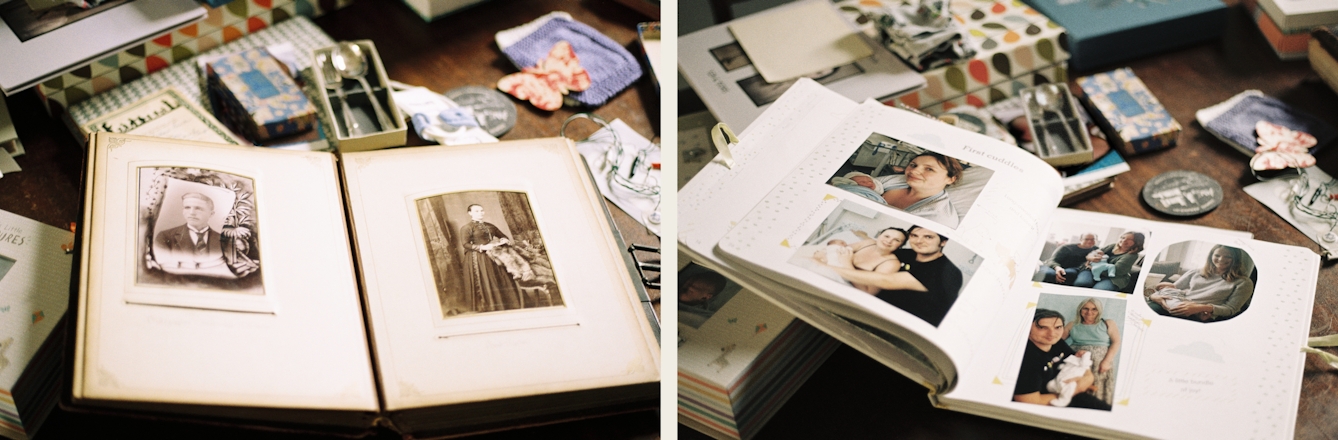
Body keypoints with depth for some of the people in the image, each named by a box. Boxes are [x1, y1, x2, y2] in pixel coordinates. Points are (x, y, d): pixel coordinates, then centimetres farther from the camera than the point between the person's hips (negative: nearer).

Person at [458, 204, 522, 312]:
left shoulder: (489, 226, 18)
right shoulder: (466, 228, -2)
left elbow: (504, 237, 21)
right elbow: (466, 244, -12)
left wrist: (502, 241, -3)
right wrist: (482, 247, -22)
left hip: (494, 257, 7)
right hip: (479, 259, -7)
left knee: (503, 285, 3)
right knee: (485, 287, -8)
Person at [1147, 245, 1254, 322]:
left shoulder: (1242, 283, 11)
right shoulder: (1196, 272, 24)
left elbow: (1231, 309, 3)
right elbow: (1173, 288, 24)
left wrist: (1202, 308, -16)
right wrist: (1154, 295, -2)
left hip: (1197, 315, -4)